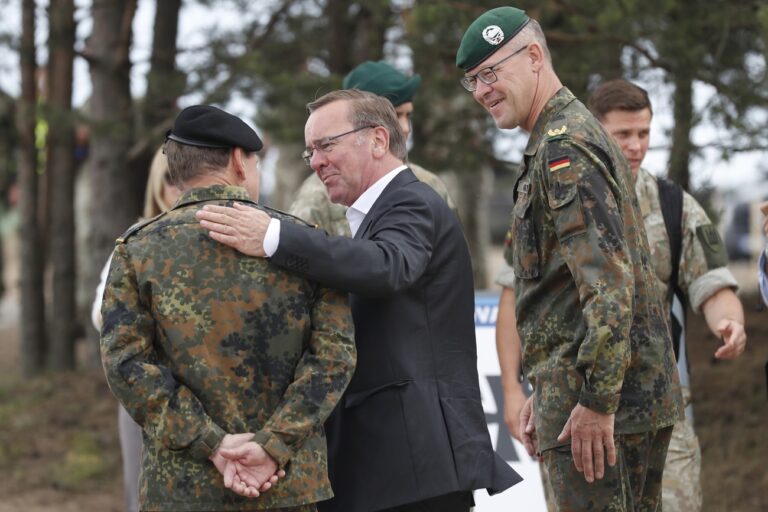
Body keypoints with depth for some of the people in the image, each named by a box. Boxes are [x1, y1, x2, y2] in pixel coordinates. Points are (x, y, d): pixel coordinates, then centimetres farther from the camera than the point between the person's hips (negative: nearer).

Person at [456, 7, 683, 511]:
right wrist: (543, 393, 25)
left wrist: (597, 401, -23)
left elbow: (609, 282, -23)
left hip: (603, 405, -11)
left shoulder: (564, 145, -13)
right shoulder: (578, 131, 20)